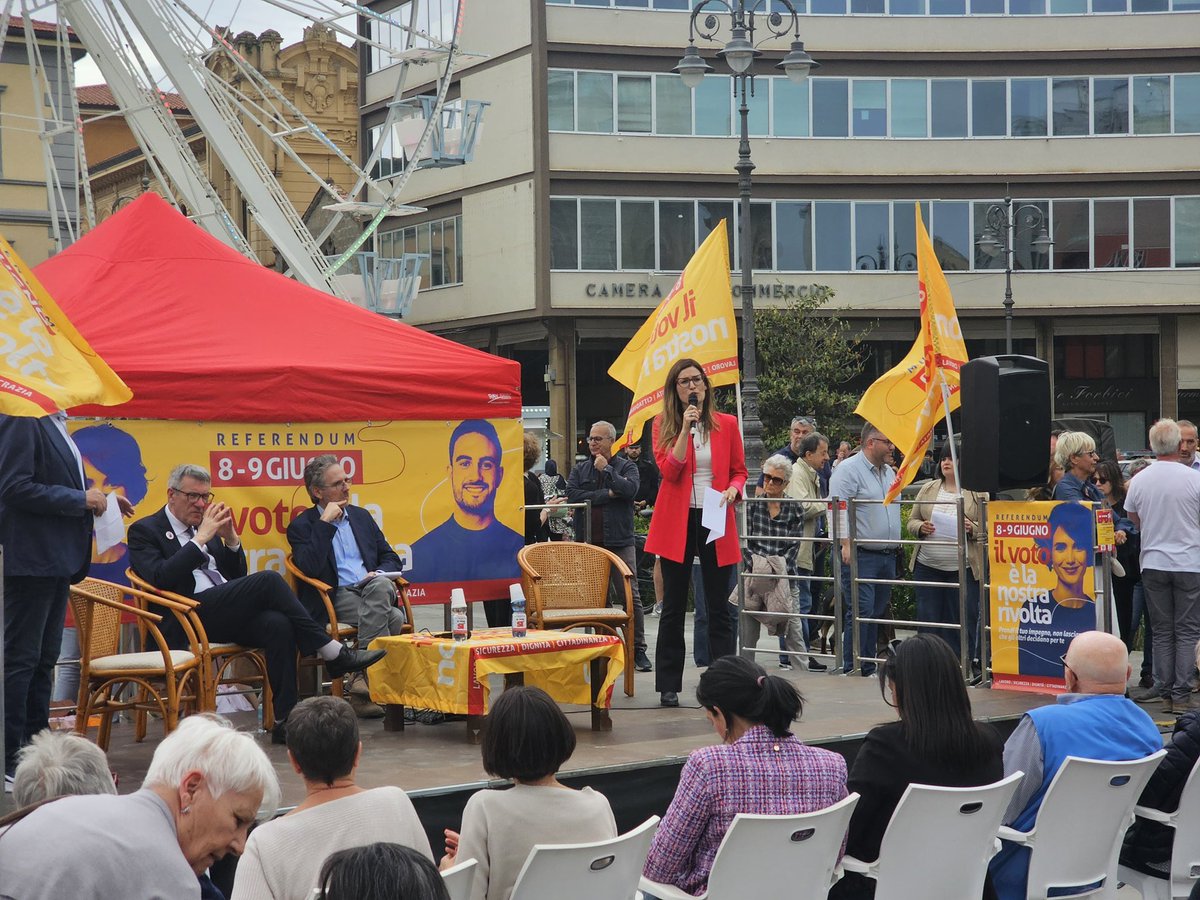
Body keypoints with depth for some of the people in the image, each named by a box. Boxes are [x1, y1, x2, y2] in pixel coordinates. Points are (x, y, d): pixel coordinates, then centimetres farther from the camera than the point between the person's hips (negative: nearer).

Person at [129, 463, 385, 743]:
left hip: (226, 614, 6)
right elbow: (159, 578, -13)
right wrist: (201, 538, -13)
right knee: (269, 580, -25)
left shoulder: (206, 526, 24)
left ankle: (285, 720, -30)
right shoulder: (144, 531, 5)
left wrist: (231, 539, 5)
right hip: (185, 620, -6)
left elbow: (238, 577, 23)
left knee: (278, 624, -28)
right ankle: (332, 653, -19)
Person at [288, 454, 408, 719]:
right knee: (392, 618, -32)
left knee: (380, 585, -34)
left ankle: (364, 680, -34)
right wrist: (325, 522, -9)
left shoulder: (361, 516, 23)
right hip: (336, 598, -4)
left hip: (375, 589, 4)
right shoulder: (302, 526, 6)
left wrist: (381, 574, -2)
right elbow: (310, 568, -13)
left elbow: (390, 558, 22)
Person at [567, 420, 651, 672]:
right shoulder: (580, 470, 13)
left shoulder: (626, 467, 6)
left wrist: (606, 469, -6)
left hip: (619, 542, -3)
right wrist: (607, 494, -7)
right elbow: (572, 495, -4)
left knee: (630, 596, -5)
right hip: (588, 543, 3)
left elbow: (630, 489, -14)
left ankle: (638, 650, 0)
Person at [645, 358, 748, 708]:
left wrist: (733, 490, -10)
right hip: (677, 522, -1)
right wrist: (686, 427, -16)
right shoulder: (663, 425, 3)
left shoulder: (726, 424, 6)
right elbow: (669, 470, -11)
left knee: (719, 606, 3)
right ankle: (668, 686, 9)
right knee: (674, 606, 4)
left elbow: (739, 471, 11)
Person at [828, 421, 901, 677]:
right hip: (861, 555, -8)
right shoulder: (849, 470, -8)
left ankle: (868, 668, 15)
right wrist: (846, 544, -22)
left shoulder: (889, 472, 19)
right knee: (861, 611, -11)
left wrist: (895, 546, 23)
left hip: (887, 557, 8)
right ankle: (851, 669, -7)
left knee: (877, 612, 9)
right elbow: (838, 509, -16)